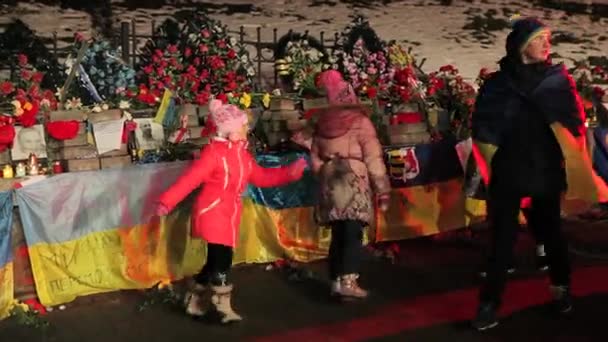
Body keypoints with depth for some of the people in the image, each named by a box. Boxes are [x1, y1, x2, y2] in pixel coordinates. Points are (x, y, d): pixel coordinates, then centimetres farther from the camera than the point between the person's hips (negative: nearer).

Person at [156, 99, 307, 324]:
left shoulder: (241, 153, 11)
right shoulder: (214, 152, -15)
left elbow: (260, 177, 15)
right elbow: (190, 179, -19)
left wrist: (290, 172, 10)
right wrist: (167, 201, -26)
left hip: (229, 216, 8)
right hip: (212, 213, -8)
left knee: (217, 261, 12)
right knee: (221, 261, -9)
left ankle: (195, 302, 27)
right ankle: (223, 307, 4)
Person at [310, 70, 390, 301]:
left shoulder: (322, 122, 10)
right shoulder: (360, 120, -3)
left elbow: (315, 157, 14)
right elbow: (373, 158, -5)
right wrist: (382, 190, -2)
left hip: (329, 182, 5)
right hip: (353, 181, -5)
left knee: (338, 234, 12)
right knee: (353, 234, -5)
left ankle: (336, 281, 15)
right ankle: (348, 281, -12)